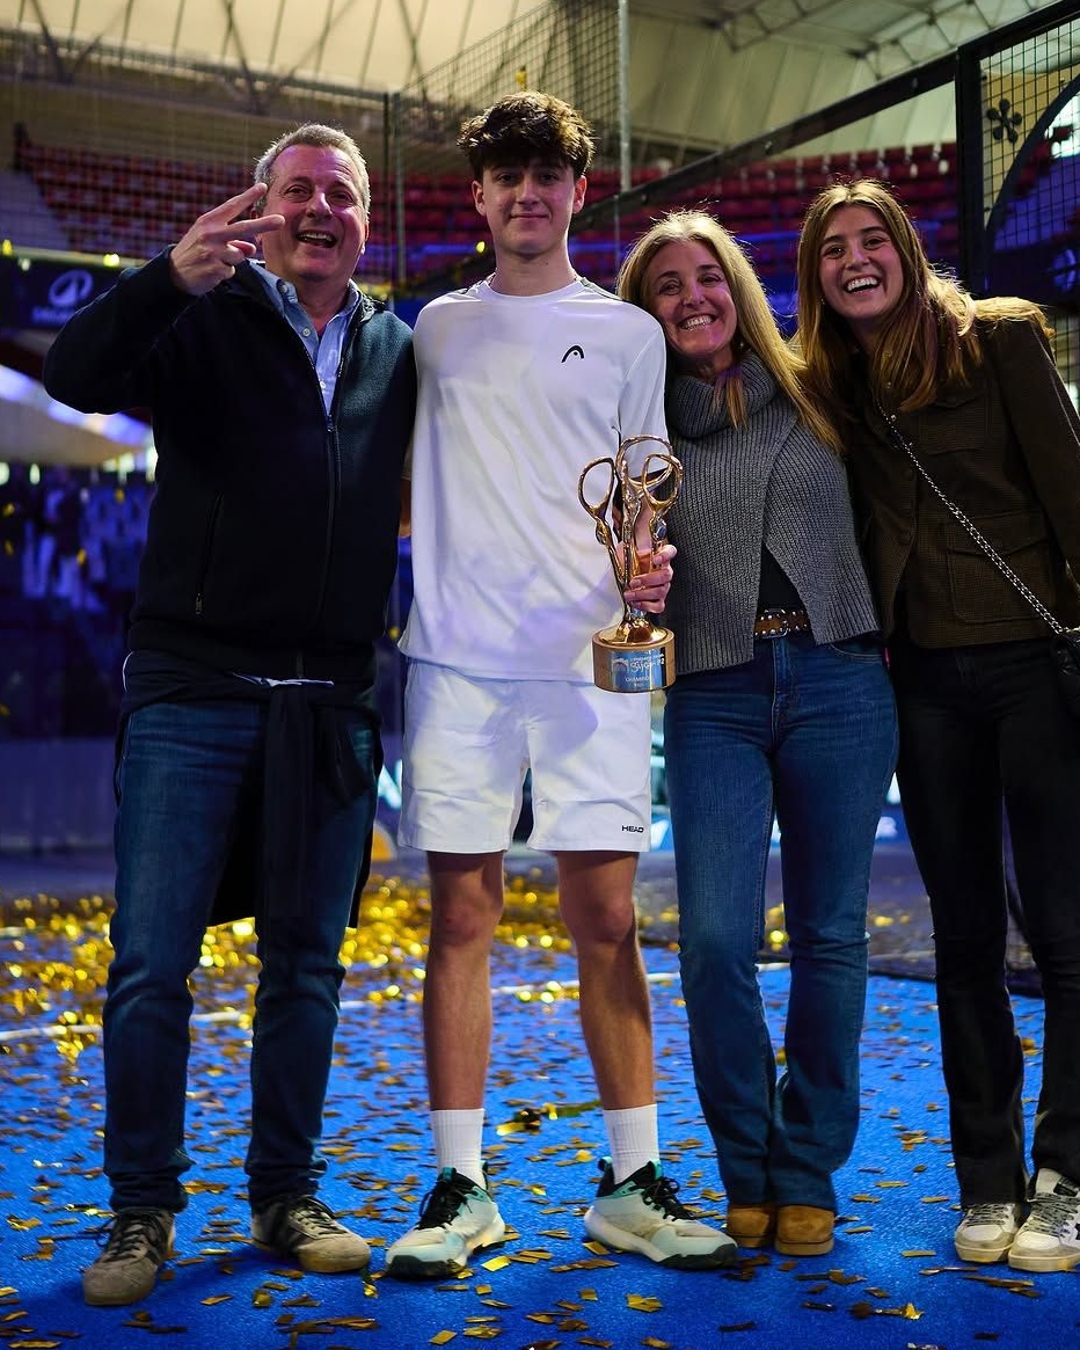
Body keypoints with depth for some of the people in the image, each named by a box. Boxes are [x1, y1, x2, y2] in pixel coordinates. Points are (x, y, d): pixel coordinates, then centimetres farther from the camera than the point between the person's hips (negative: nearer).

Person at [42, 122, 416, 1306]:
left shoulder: (399, 352, 14)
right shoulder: (204, 320, 4)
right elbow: (76, 374, -13)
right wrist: (170, 277, -29)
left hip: (330, 705, 3)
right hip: (193, 687, -3)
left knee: (306, 962, 9)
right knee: (151, 963, -2)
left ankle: (287, 1196, 22)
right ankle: (142, 1210, 13)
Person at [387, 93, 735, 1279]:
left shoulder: (627, 332, 13)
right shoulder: (437, 328, 17)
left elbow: (645, 494, 11)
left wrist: (649, 562, -10)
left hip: (588, 656, -1)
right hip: (457, 652, 1)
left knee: (605, 917, -1)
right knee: (461, 915, 0)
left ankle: (632, 1185, 8)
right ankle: (458, 1188, 7)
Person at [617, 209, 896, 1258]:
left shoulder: (812, 396, 11)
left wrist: (887, 634, 0)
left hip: (837, 682, 1)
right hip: (714, 698, 0)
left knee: (830, 936, 3)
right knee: (715, 940, -10)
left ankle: (808, 1177, 18)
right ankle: (748, 1175, 11)